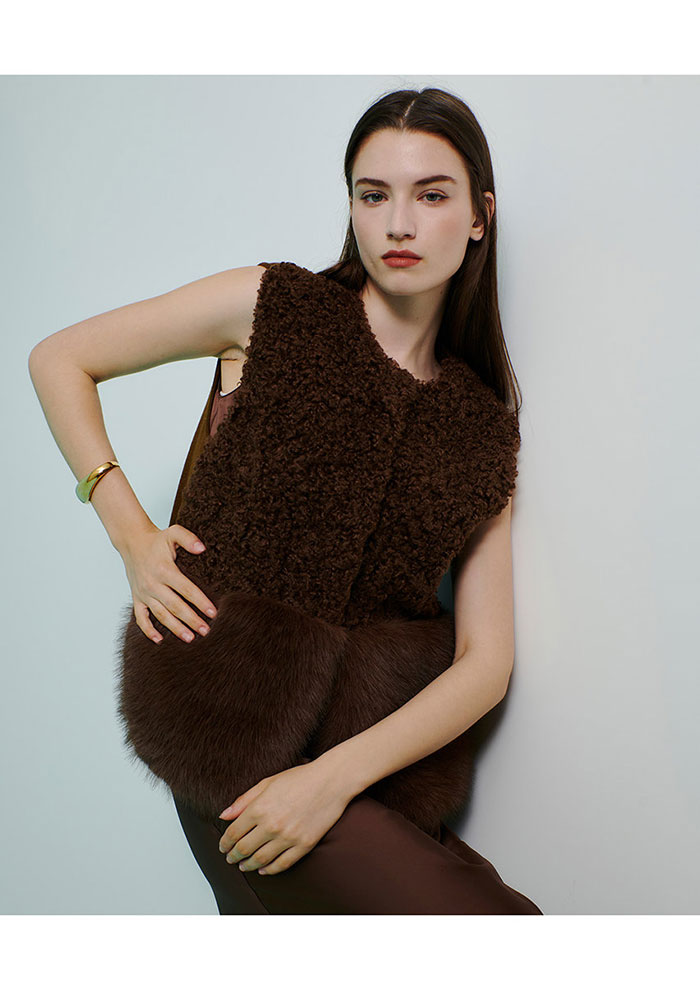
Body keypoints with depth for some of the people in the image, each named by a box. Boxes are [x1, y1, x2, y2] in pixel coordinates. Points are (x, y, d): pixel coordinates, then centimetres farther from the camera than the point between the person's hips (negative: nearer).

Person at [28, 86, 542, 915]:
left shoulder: (485, 428, 7)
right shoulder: (275, 306, -1)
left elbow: (486, 658, 1)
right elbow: (59, 360, 7)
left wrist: (337, 773, -14)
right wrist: (132, 535, -4)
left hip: (386, 747, 4)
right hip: (238, 744, -4)